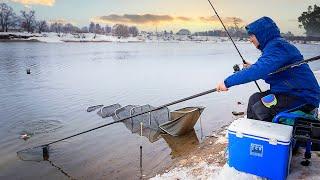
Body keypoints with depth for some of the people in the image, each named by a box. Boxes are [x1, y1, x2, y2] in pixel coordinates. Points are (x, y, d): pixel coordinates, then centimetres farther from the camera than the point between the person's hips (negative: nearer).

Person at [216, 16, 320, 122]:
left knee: (259, 109, -18)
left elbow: (260, 70, -34)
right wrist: (252, 68, 11)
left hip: (303, 97, -10)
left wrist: (228, 82, -33)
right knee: (254, 99, 8)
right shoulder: (273, 45, 11)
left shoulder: (276, 46, -20)